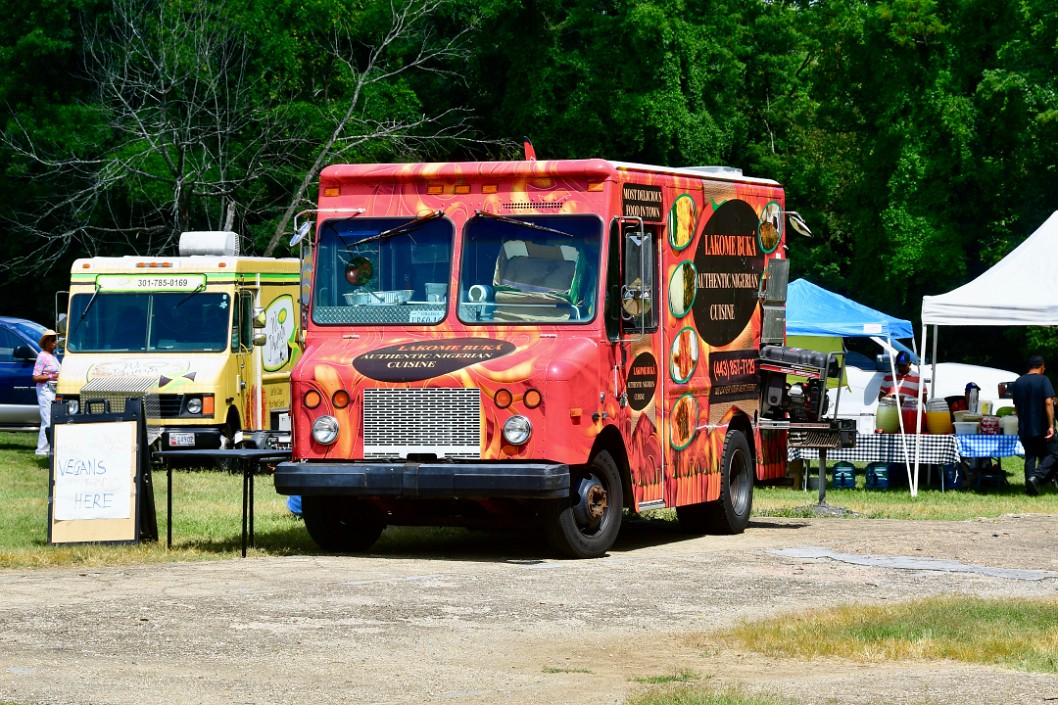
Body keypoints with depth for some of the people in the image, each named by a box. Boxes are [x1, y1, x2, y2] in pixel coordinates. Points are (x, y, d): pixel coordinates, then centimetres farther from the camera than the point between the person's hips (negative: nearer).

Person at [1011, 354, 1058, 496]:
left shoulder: (1018, 382, 10)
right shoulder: (1043, 380, -8)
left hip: (1024, 428, 5)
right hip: (1042, 427, -5)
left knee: (1030, 457, 11)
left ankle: (1030, 488, 4)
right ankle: (1037, 477, -16)